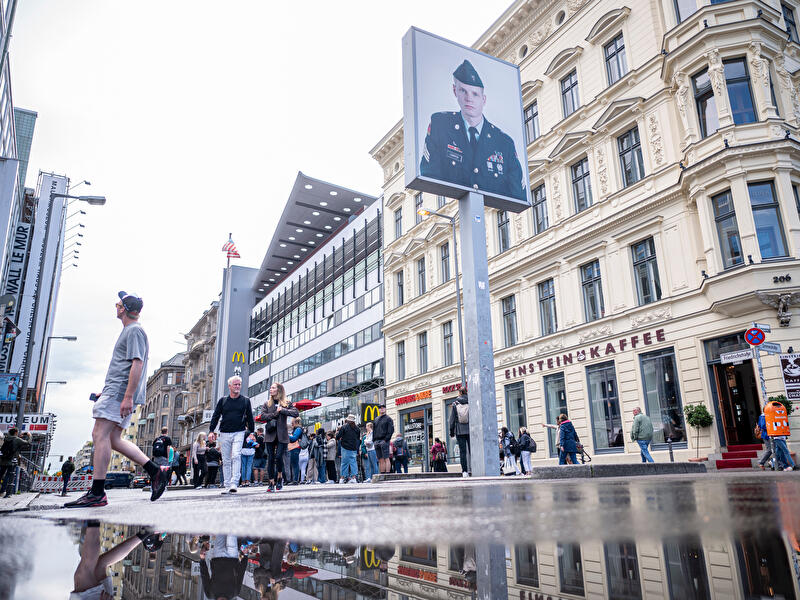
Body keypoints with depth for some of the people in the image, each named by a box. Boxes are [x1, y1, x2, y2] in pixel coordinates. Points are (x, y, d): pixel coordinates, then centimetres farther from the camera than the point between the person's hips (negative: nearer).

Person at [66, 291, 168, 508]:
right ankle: (156, 471, 5)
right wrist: (105, 392, 28)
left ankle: (97, 493, -10)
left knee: (100, 435, -12)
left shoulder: (134, 330, -8)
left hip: (120, 392, -10)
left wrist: (128, 397, -25)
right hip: (117, 392, 10)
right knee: (113, 439, 8)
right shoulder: (129, 330, 24)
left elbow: (137, 364, -19)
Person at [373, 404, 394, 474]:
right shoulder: (376, 419, 20)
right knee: (380, 460, 6)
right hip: (377, 441, 6)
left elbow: (391, 430, -6)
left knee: (386, 459, -10)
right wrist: (374, 440, 10)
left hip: (384, 440, -6)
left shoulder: (388, 418, 1)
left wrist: (386, 439, -14)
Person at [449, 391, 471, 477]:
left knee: (462, 451, 0)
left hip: (460, 431, 0)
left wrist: (452, 431, 9)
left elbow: (452, 419, 3)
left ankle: (464, 471, -4)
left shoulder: (455, 404, 3)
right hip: (470, 430, 0)